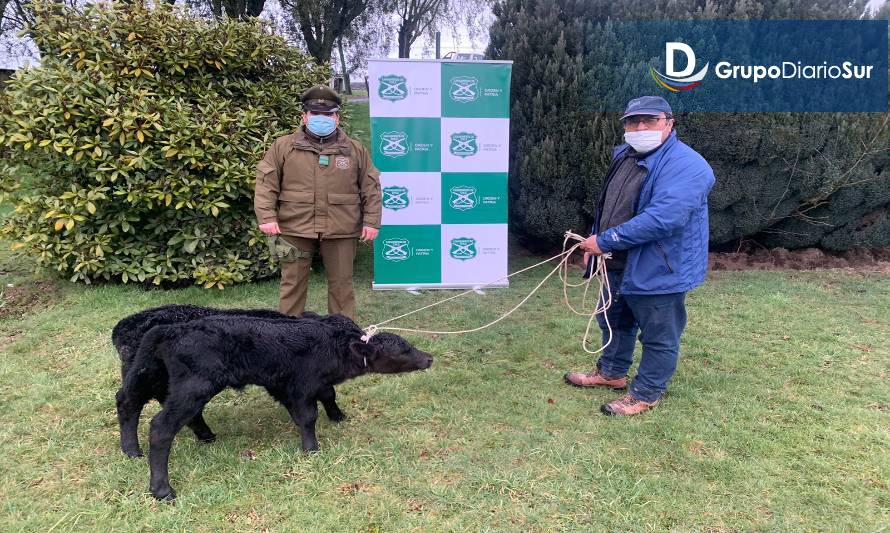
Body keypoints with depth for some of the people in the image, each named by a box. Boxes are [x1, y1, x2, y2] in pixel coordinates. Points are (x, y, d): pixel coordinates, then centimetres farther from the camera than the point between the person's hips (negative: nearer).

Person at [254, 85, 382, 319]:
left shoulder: (355, 150, 9)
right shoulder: (283, 146, 7)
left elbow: (371, 188, 8)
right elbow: (266, 183, 3)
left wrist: (371, 221, 1)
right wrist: (267, 217, -8)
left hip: (340, 230, 1)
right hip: (295, 229, 0)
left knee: (341, 284, 8)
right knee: (293, 283, 7)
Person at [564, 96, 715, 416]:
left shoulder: (685, 166, -22)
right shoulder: (625, 155, 8)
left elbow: (663, 218, -33)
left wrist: (605, 240, -28)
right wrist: (595, 243, 10)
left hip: (658, 270, -9)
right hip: (617, 265, 9)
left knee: (658, 337, 9)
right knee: (614, 322, 24)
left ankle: (645, 394, 26)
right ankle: (611, 372, 45)